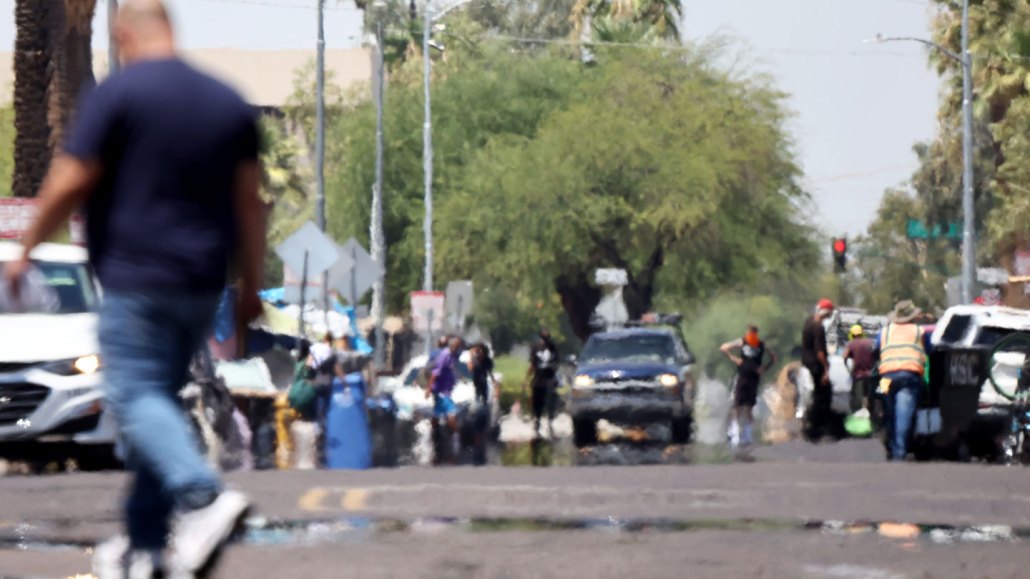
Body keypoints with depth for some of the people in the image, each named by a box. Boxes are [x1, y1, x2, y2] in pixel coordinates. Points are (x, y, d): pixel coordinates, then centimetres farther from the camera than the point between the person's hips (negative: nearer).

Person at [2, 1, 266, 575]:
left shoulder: (119, 93, -8)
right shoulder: (229, 102, 10)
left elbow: (69, 184, -9)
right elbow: (250, 201, 12)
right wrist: (252, 286, 18)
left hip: (138, 276, -7)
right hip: (203, 283, 7)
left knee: (136, 397, -9)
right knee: (160, 398, 13)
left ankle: (202, 495, -32)